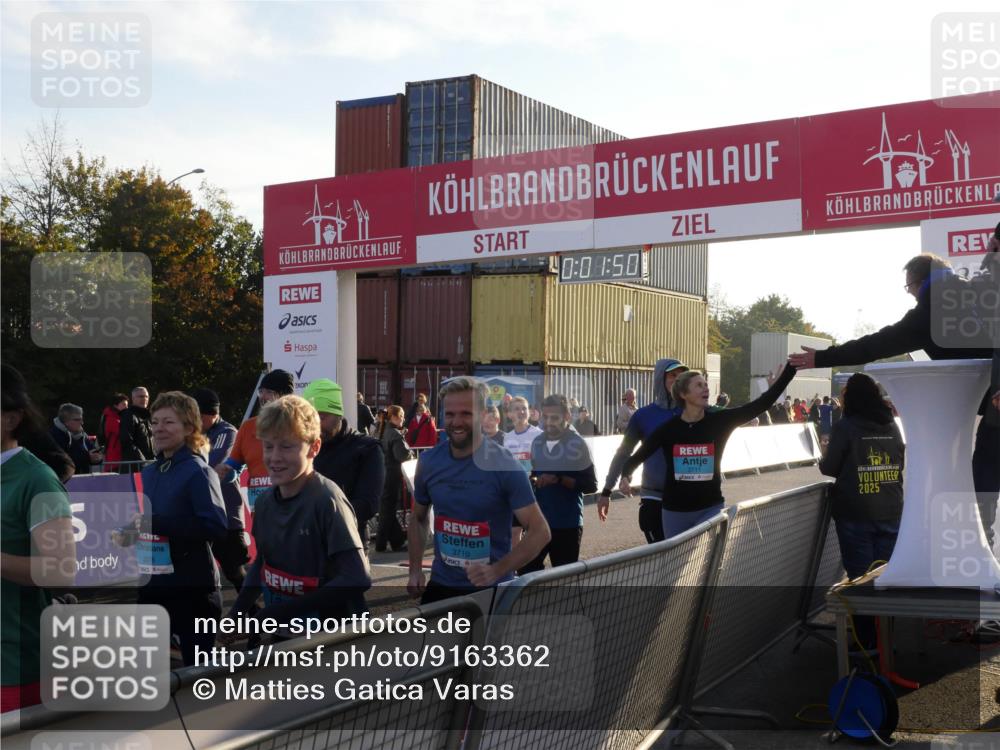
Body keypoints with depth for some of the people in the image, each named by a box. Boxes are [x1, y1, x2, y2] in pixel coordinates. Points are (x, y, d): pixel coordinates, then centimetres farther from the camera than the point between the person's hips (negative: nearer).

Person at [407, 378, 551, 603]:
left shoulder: (504, 465, -14)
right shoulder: (428, 461, 0)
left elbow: (539, 532, -14)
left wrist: (497, 570, -25)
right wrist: (415, 570, 2)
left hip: (492, 590, -4)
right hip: (440, 585, 4)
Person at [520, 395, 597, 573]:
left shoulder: (577, 444, -9)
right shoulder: (537, 443, 8)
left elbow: (591, 485, -12)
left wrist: (559, 479, -22)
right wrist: (532, 481, 1)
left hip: (567, 525, -5)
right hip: (538, 521, 5)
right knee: (525, 569, 2)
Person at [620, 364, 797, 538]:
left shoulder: (720, 421, -6)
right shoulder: (667, 429, -6)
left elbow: (762, 403, -11)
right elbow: (637, 457, 2)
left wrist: (790, 369, -17)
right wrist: (626, 475, -20)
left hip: (710, 509, -1)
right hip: (675, 511, 1)